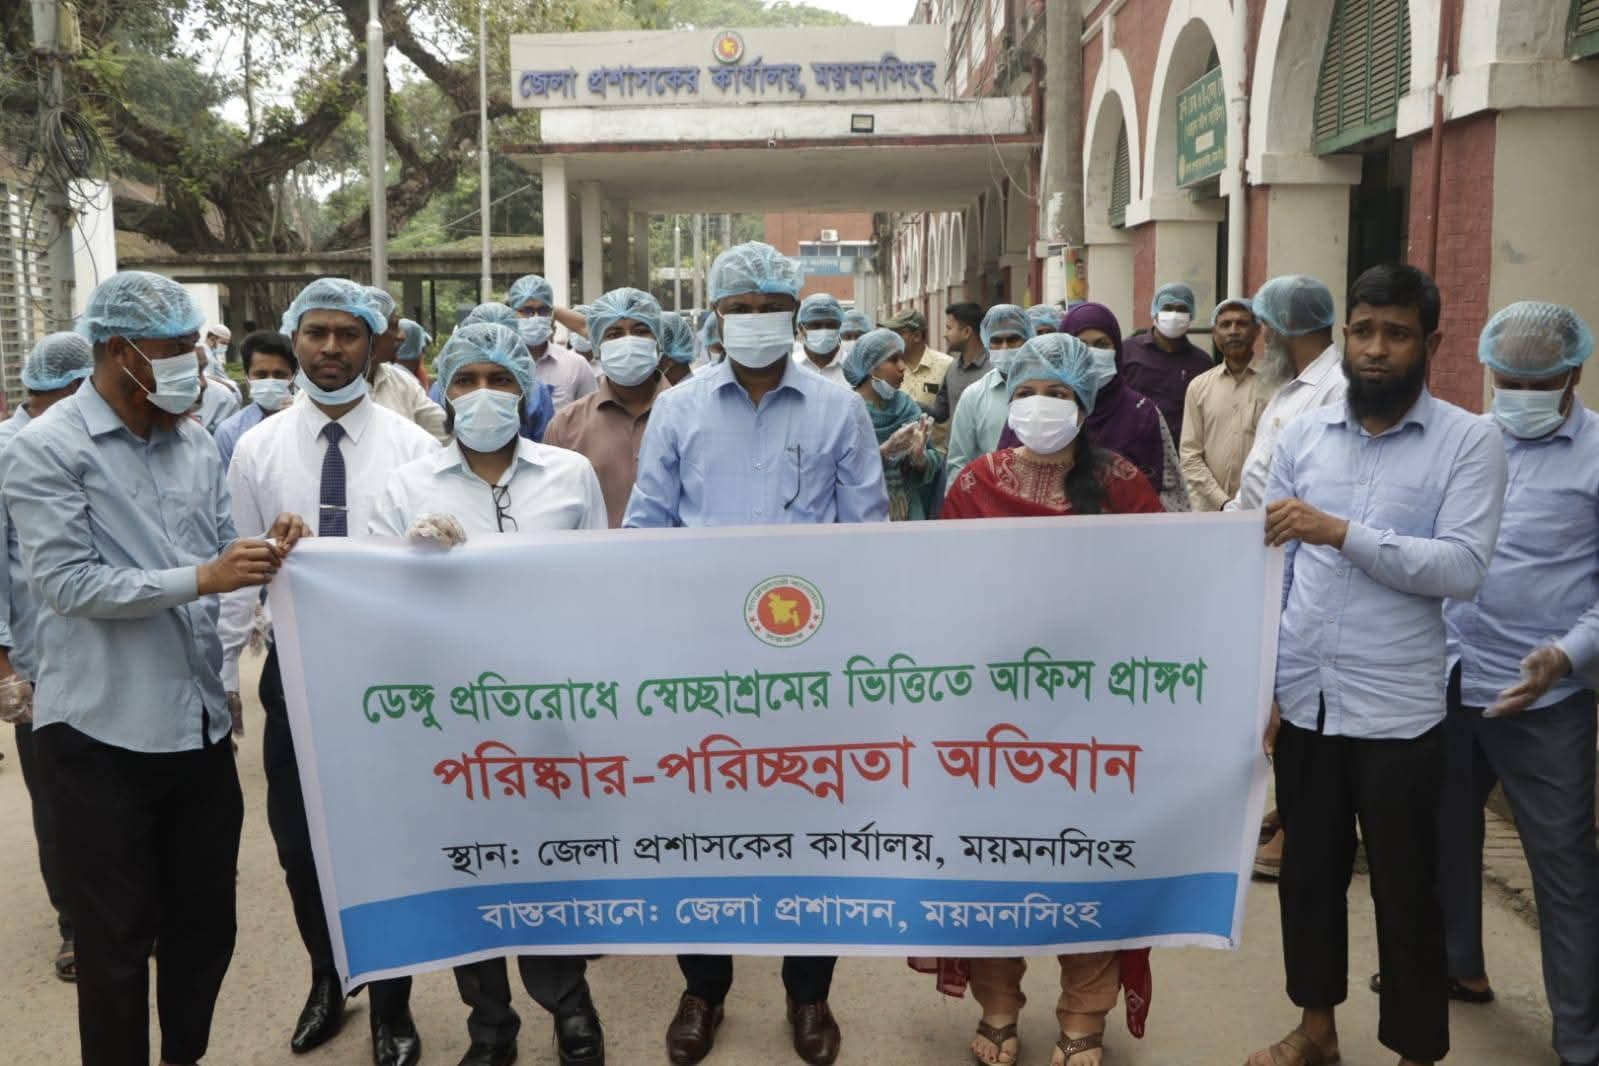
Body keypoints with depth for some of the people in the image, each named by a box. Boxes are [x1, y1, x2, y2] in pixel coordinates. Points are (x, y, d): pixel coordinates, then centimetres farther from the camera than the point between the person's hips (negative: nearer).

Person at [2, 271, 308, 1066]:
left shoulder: (195, 443, 9)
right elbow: (67, 582, -17)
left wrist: (263, 549, -9)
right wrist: (203, 578, -23)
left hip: (200, 719, 6)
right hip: (102, 730, -6)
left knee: (206, 920, 18)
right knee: (116, 938, 9)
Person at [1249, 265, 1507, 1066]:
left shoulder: (1470, 442, -5)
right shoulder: (1302, 434, 5)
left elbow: (1462, 568, -16)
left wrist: (1342, 532, -23)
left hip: (1396, 709, -3)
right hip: (1301, 697, 4)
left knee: (1405, 890, 10)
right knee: (1308, 871, 18)